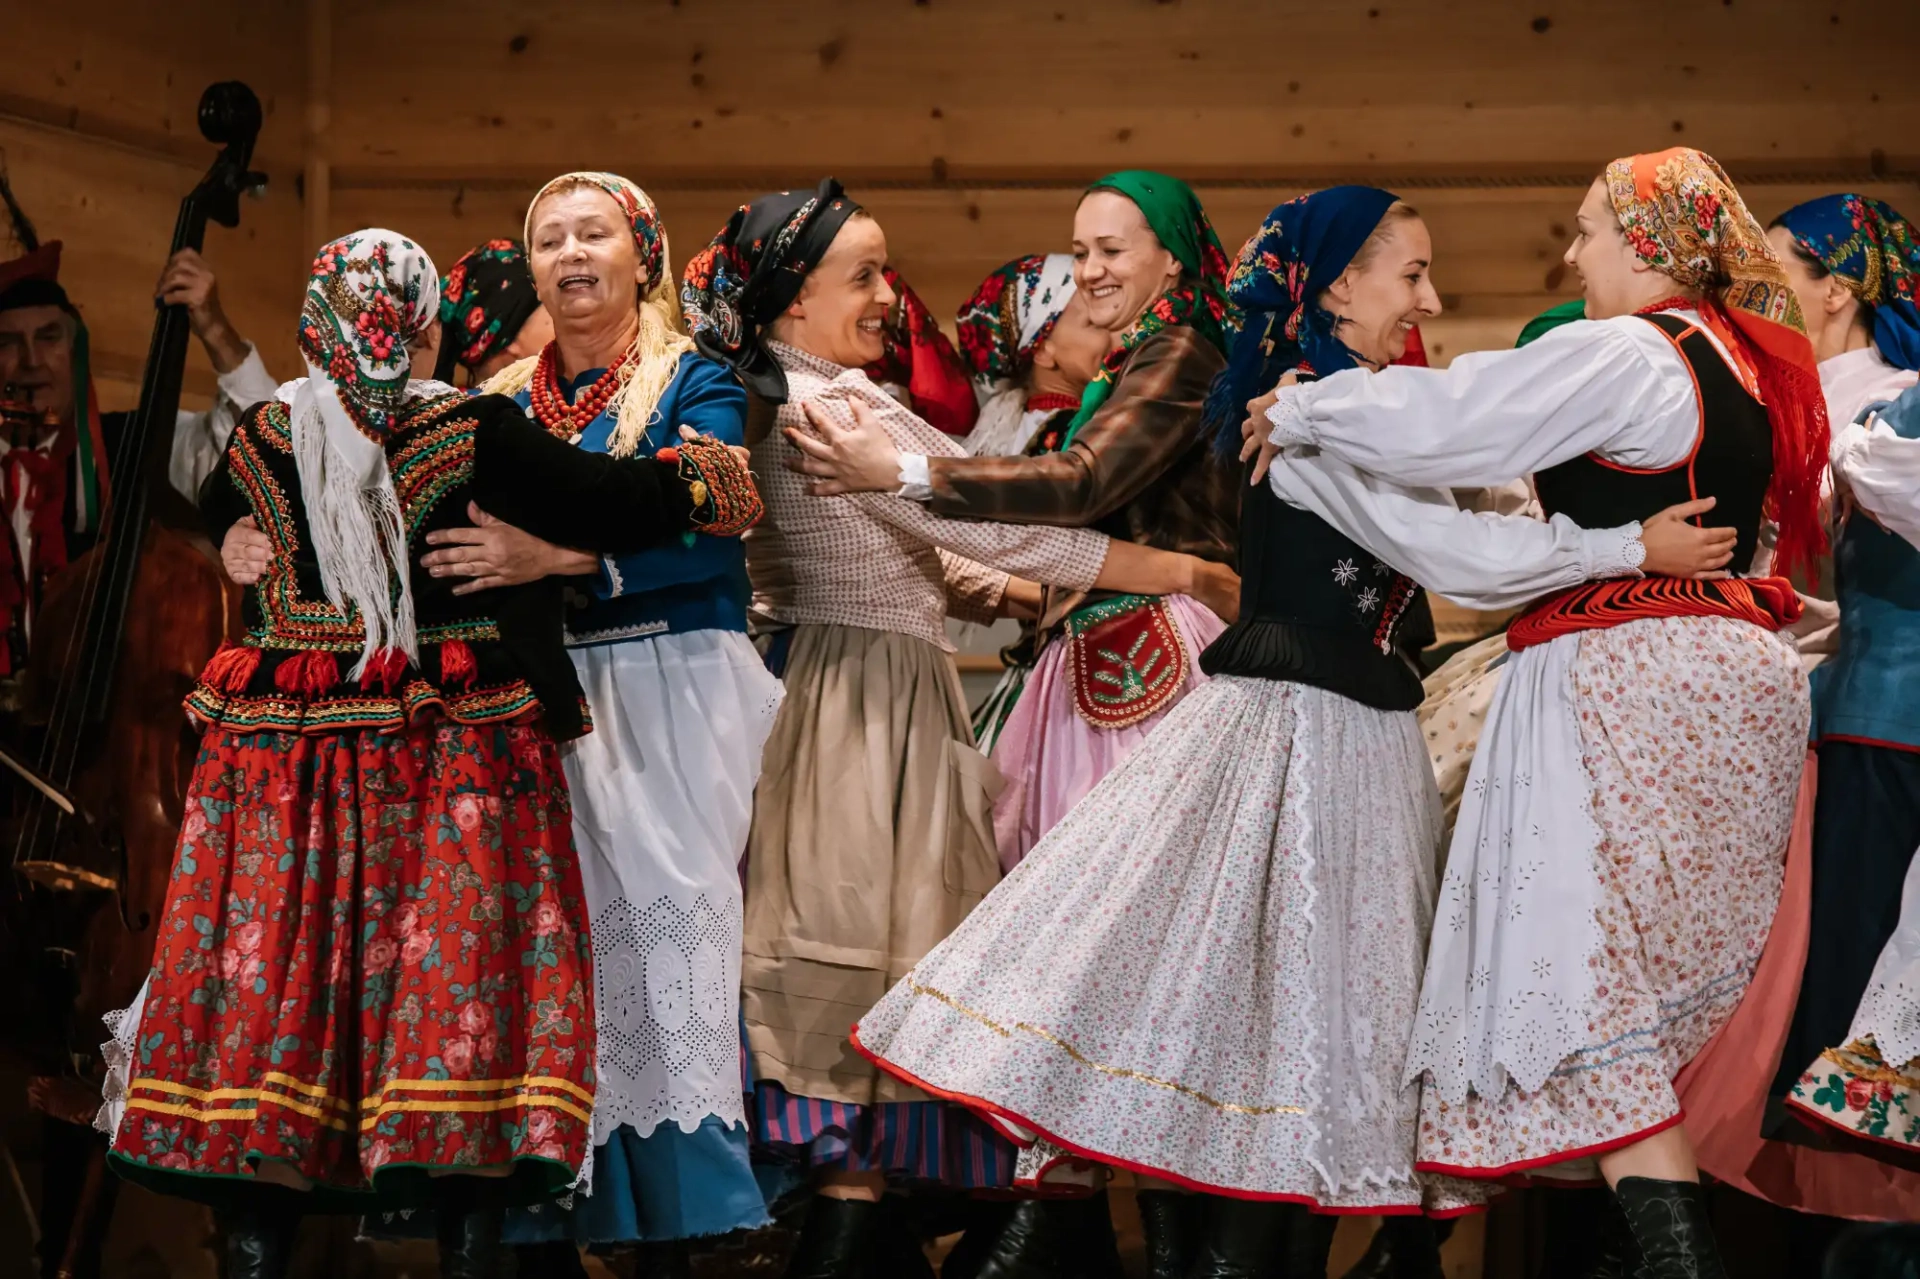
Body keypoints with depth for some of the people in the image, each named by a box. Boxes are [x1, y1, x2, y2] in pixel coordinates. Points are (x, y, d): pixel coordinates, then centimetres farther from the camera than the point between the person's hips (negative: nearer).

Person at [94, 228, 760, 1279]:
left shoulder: (261, 438, 1)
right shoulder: (474, 434, -10)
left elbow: (218, 520, 21)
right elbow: (616, 505, -7)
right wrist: (703, 474, 11)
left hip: (286, 758, 3)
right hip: (458, 754, -2)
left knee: (268, 978, 6)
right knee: (461, 983, 2)